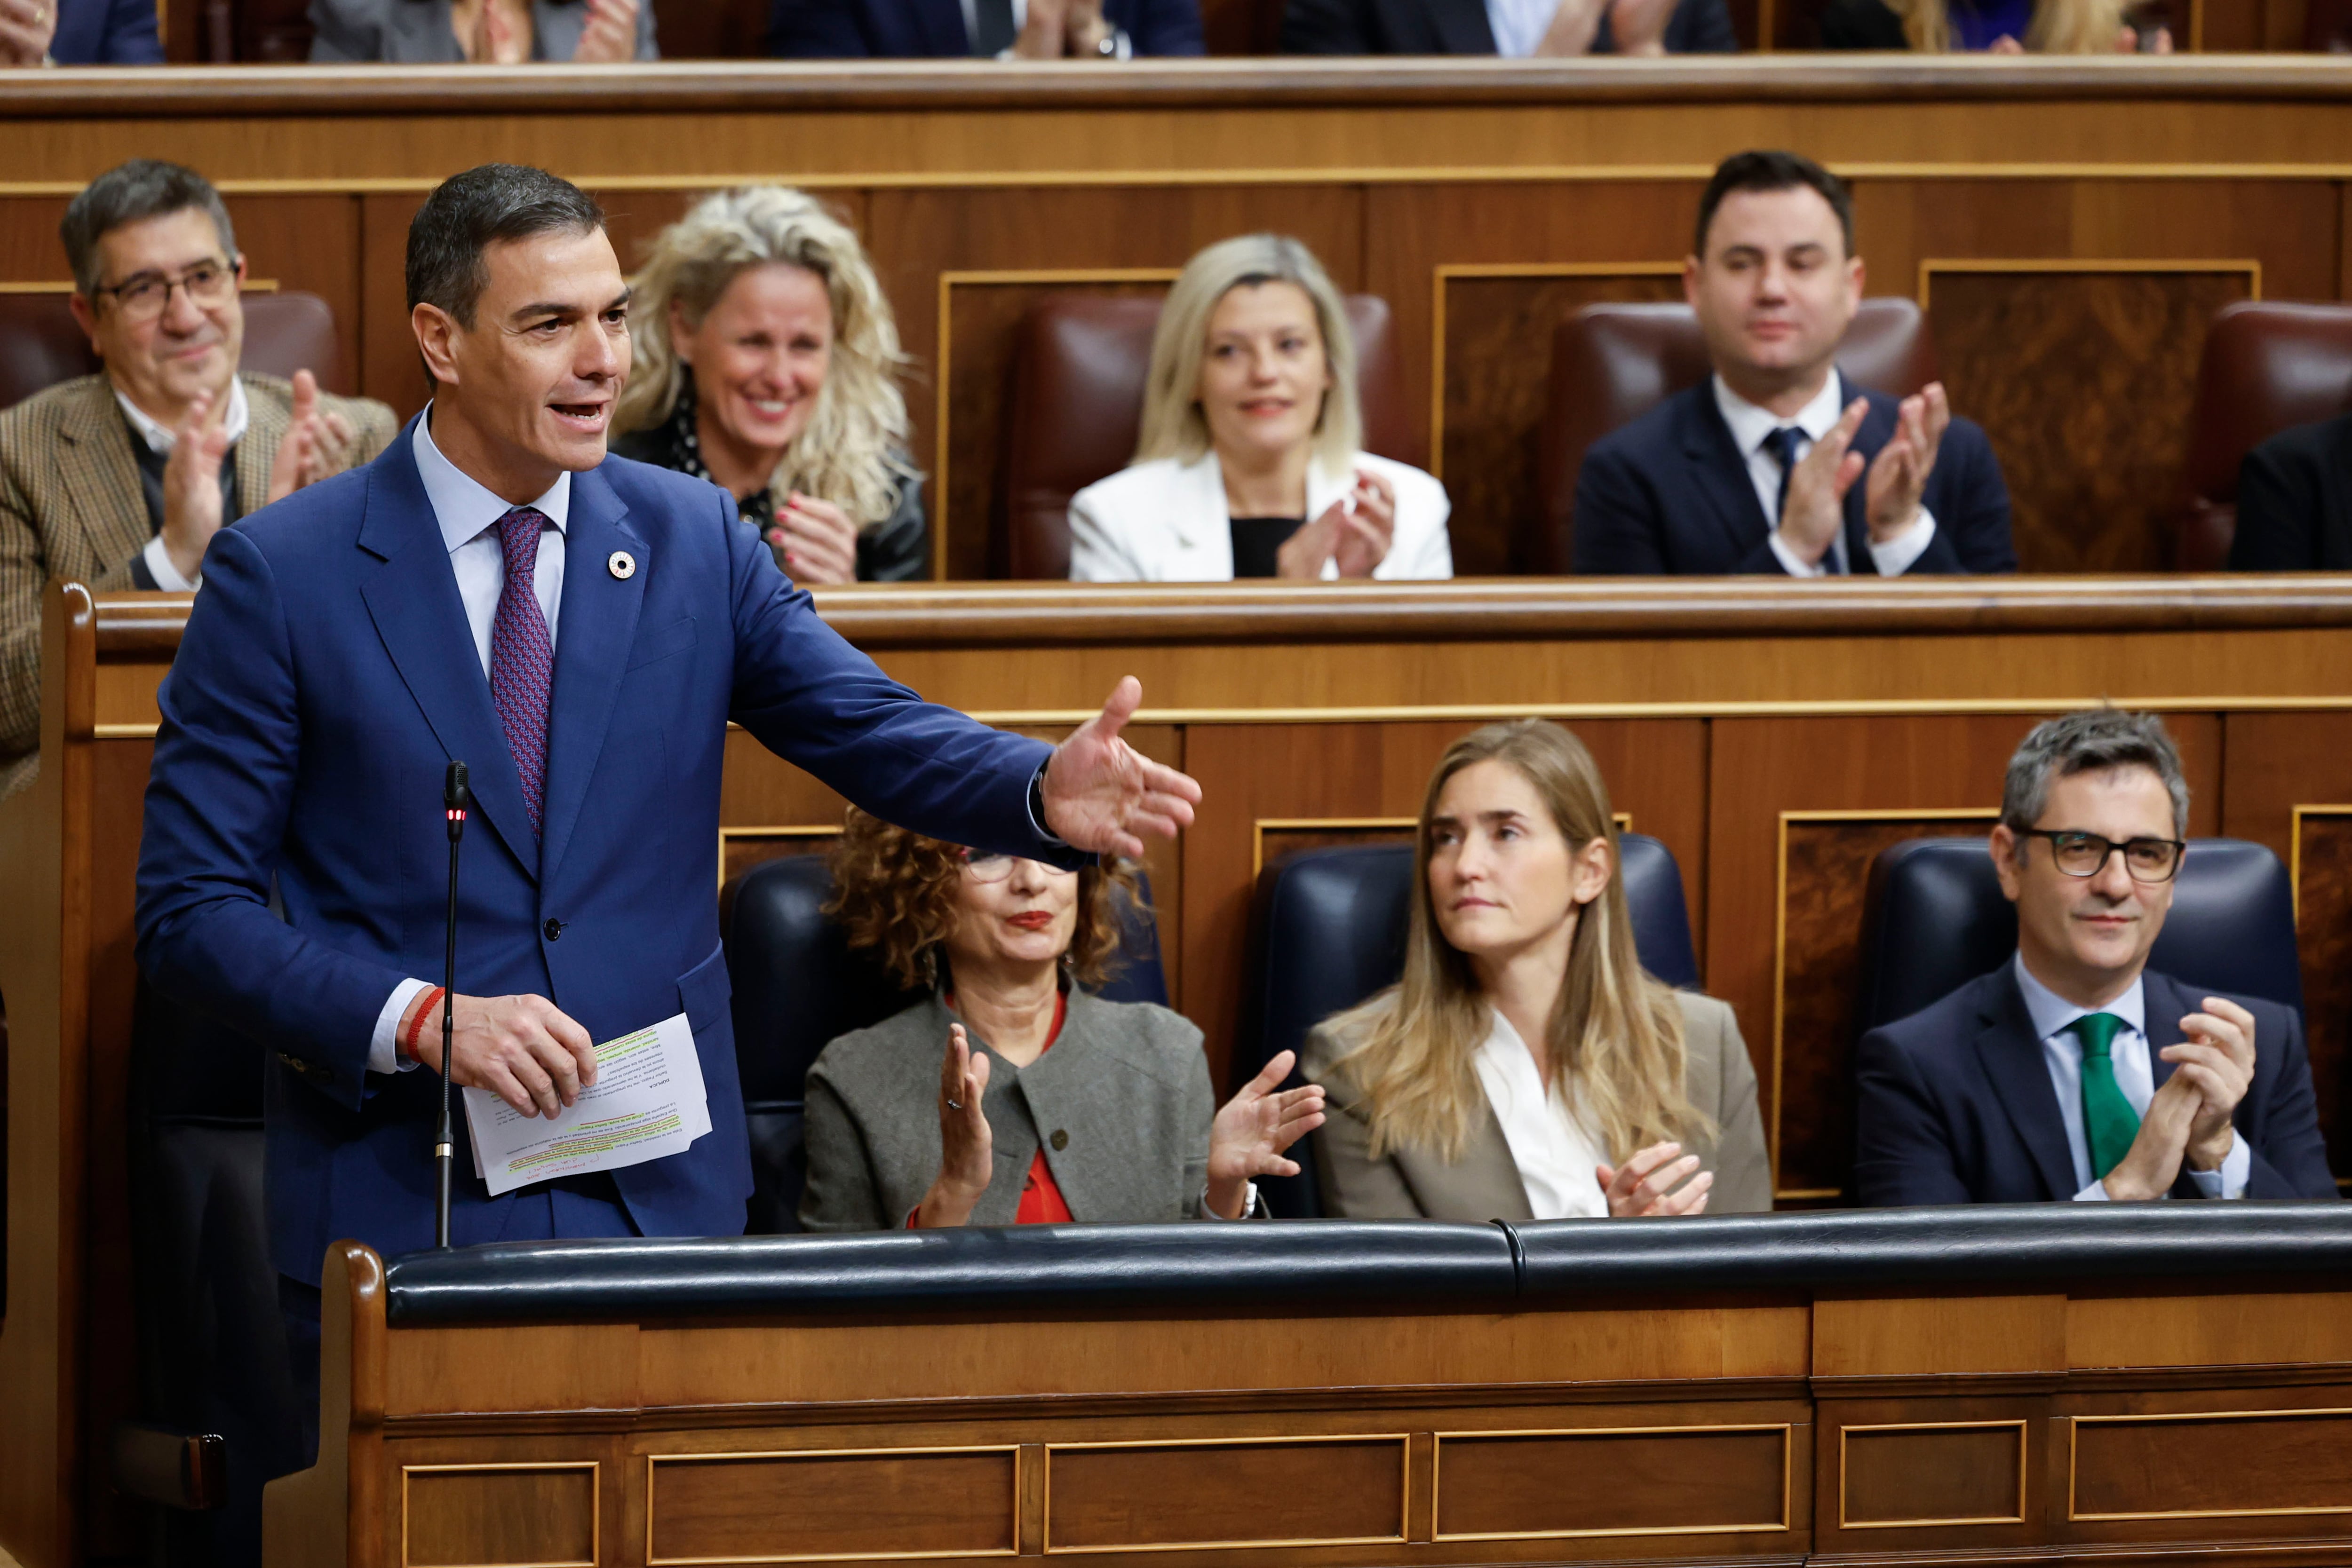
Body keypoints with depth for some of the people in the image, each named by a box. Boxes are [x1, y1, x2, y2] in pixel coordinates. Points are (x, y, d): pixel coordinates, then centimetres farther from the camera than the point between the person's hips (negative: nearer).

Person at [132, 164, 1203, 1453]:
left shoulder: (696, 543, 6)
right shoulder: (282, 575, -5)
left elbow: (881, 736, -3)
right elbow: (191, 911, -6)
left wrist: (1048, 792, -25)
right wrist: (419, 1020, -19)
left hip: (661, 1193, 3)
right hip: (399, 1202, -3)